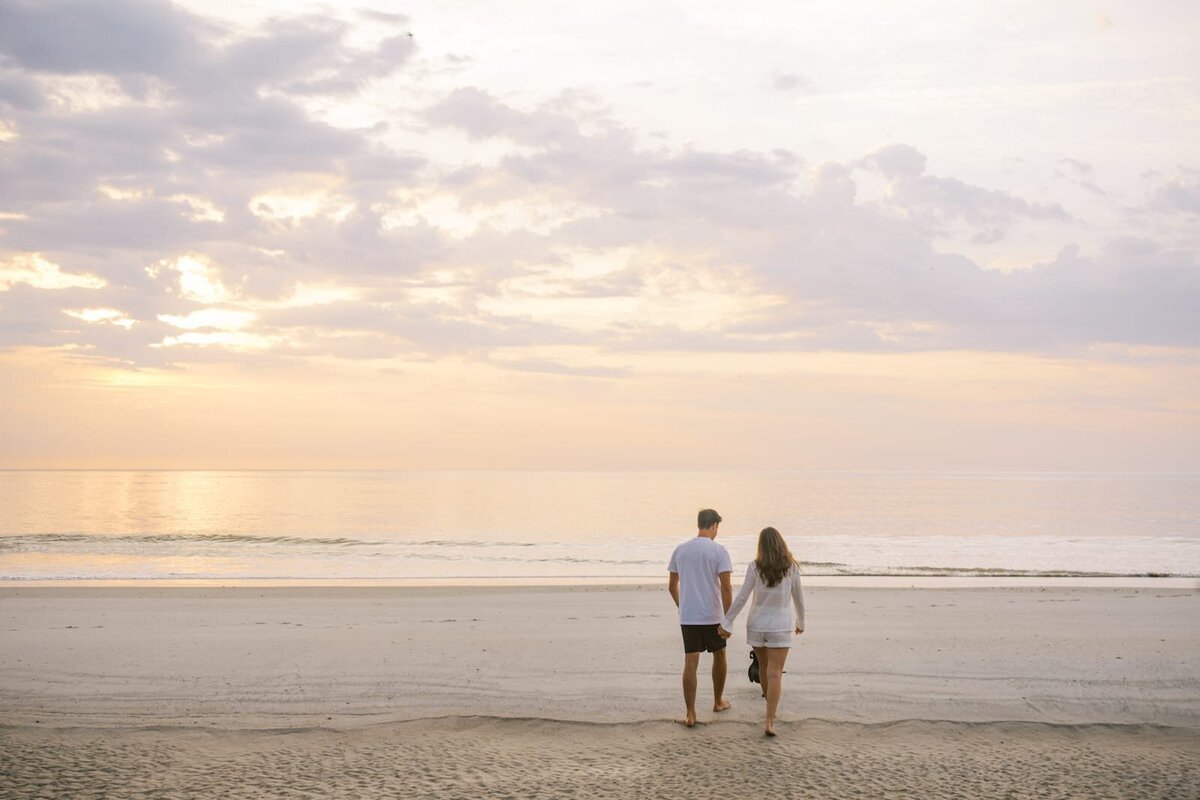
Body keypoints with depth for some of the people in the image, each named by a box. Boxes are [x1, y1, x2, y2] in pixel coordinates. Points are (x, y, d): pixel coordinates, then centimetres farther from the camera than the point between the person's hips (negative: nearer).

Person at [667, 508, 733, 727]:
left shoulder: (680, 550, 5)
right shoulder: (719, 551, -8)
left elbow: (672, 586, 13)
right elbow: (726, 587, -15)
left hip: (687, 617, 3)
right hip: (712, 615, -3)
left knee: (690, 662, 0)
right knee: (719, 655, 20)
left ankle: (690, 714, -5)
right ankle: (718, 702, 34)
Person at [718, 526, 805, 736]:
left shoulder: (755, 567, -9)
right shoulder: (791, 568, -7)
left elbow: (741, 597, -11)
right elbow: (798, 598, 3)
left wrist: (727, 623, -5)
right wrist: (801, 621, 20)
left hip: (756, 625, 2)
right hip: (780, 627, -2)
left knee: (763, 666, 22)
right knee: (774, 674, -4)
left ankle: (770, 705, 44)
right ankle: (770, 722, -15)